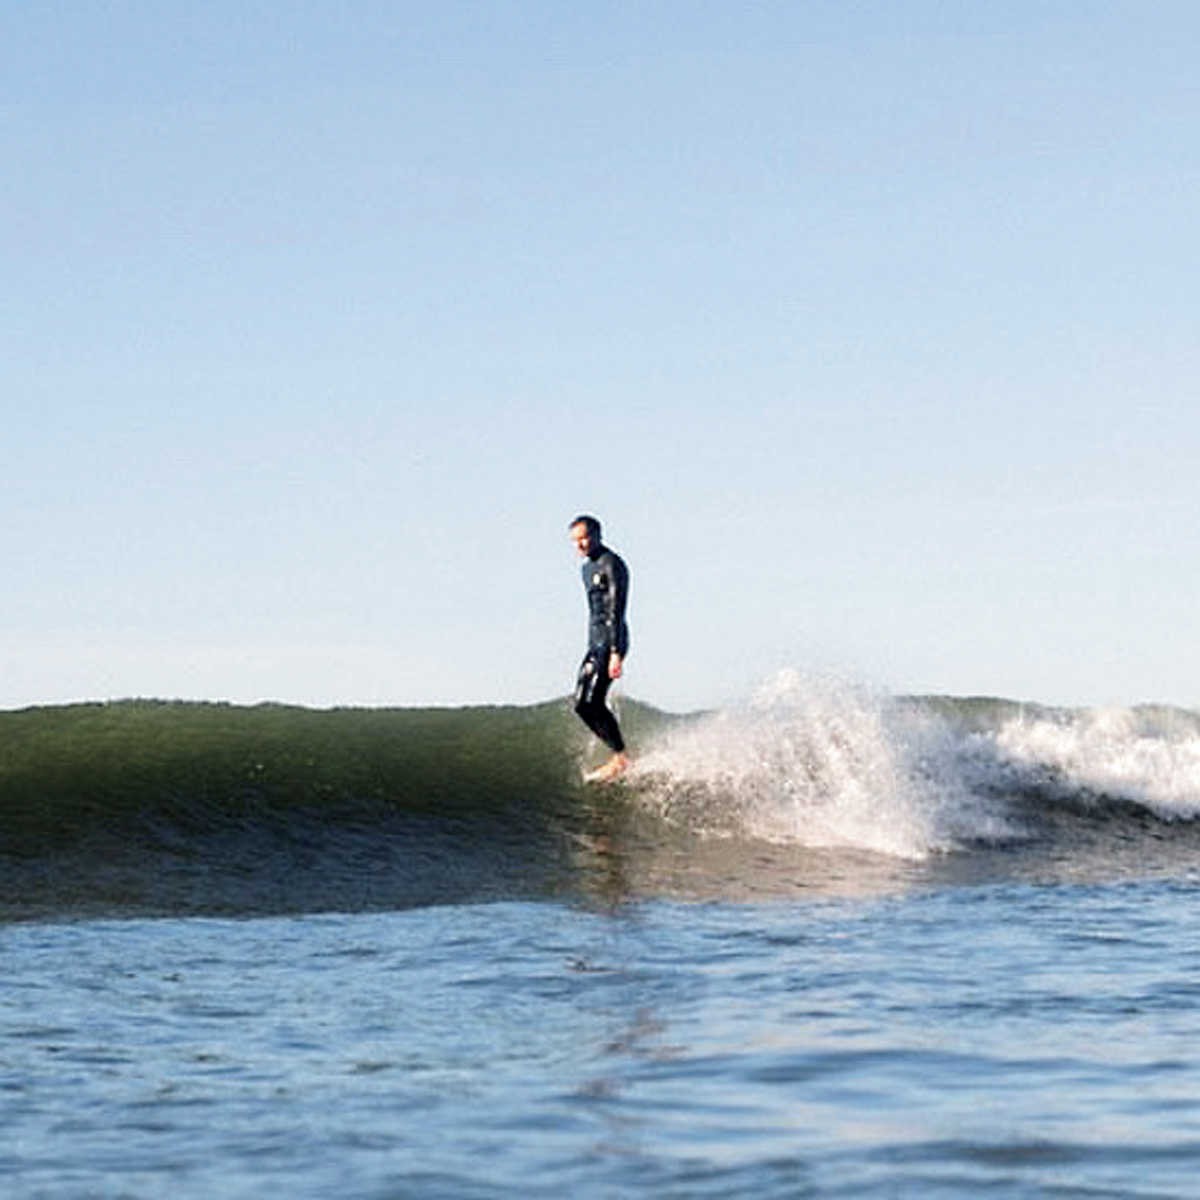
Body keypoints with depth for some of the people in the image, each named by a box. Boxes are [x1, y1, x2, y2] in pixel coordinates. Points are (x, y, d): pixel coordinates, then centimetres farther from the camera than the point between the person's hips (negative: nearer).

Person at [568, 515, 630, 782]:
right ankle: (618, 752, 7)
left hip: (611, 640, -10)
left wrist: (616, 653, -25)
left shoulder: (611, 564, -11)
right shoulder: (588, 567, 19)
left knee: (592, 702, -17)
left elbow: (616, 610, -18)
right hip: (596, 641, 10)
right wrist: (592, 649, 23)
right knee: (581, 704, 4)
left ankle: (620, 759, -12)